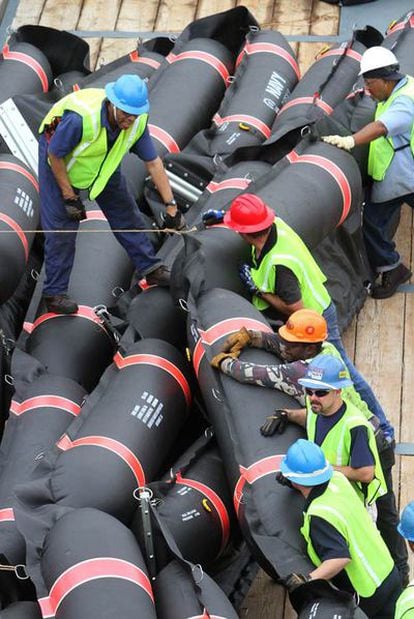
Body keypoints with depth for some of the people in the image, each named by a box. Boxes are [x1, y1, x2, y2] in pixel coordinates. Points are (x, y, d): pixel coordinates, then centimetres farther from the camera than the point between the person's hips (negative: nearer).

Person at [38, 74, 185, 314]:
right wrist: (69, 196, -21)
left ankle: (151, 269, 25)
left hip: (104, 163, 6)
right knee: (61, 226, -9)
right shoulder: (81, 117, -42)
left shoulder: (137, 121, -24)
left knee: (126, 213, 9)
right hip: (60, 161, -6)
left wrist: (171, 205, -14)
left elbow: (154, 163, -13)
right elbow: (54, 155, -27)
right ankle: (54, 294, 1)